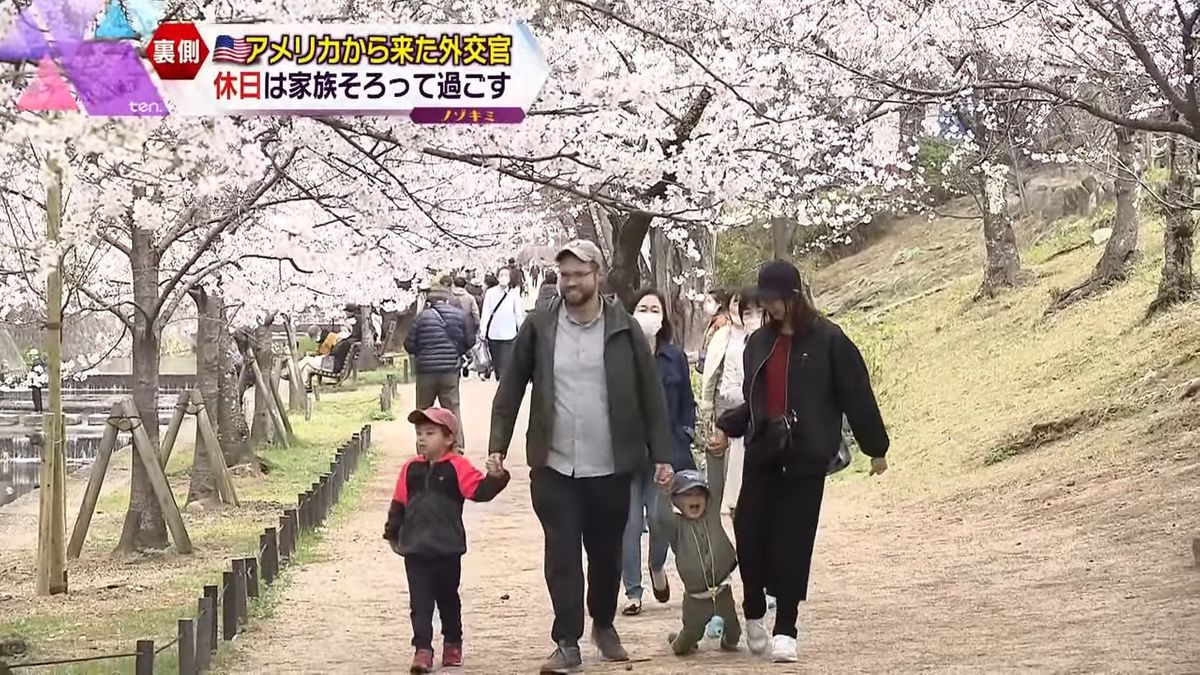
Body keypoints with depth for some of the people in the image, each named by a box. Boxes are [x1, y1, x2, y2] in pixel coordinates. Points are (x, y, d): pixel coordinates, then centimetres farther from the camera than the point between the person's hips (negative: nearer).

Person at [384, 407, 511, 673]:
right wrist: (393, 534, 13)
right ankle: (422, 649, -2)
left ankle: (452, 644, 30)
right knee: (420, 602, -2)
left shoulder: (457, 467, -7)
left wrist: (495, 477, -33)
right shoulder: (411, 469, 4)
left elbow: (480, 490, -15)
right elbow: (399, 503, 10)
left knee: (448, 599, 14)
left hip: (447, 549, -2)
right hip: (415, 550, 2)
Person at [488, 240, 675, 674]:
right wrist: (498, 445, -2)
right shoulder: (538, 328, 0)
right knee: (562, 555, -2)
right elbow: (511, 389, 5)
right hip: (554, 466, 0)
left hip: (611, 467, 0)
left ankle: (604, 625, 34)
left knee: (606, 553, 13)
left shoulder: (624, 329, -1)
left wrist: (661, 455, -3)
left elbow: (651, 396, 1)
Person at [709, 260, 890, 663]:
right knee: (750, 535, -2)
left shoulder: (827, 340, -6)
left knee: (793, 543, -2)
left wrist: (876, 448, 1)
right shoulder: (759, 342, 10)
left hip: (806, 458, -4)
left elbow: (857, 396, -2)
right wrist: (727, 428, 5)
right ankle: (754, 614, 19)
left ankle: (785, 630, 5)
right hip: (762, 454, 4)